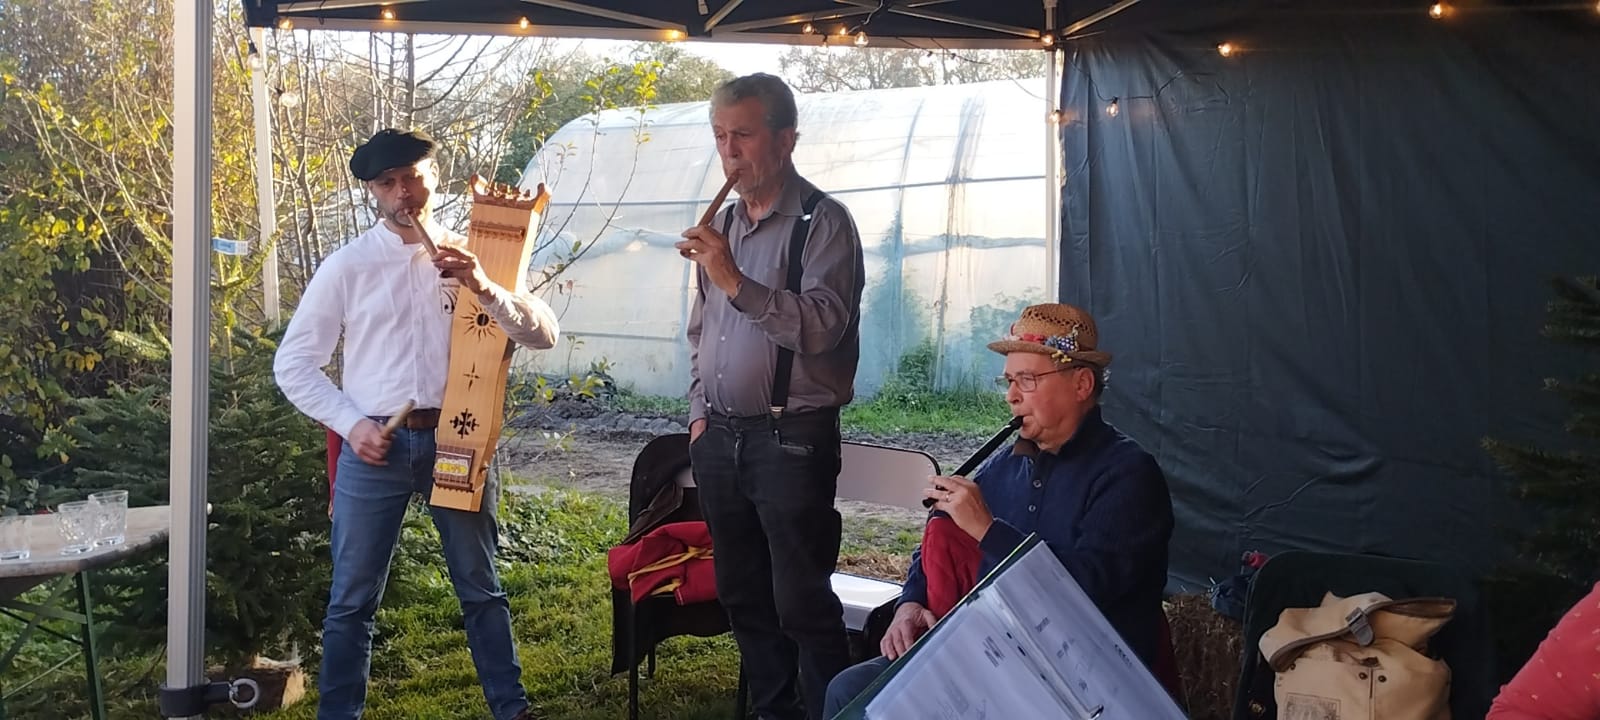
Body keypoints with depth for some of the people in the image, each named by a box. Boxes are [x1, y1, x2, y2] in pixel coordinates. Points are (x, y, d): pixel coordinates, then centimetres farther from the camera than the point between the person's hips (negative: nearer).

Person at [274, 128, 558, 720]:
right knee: (352, 600, 7)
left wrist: (484, 289, -18)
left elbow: (544, 334, -2)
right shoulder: (347, 266, 1)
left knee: (481, 589, 12)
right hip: (375, 444, -1)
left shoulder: (469, 257, 5)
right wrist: (350, 423, -7)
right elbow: (293, 363, 5)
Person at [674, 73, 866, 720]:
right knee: (742, 595, 15)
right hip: (719, 438, 8)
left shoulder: (822, 222, -9)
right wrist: (700, 412, 14)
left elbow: (821, 325, -23)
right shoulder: (724, 225, 14)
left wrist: (736, 281, -28)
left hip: (790, 439, -7)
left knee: (802, 603, -5)